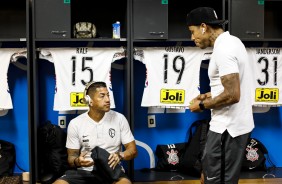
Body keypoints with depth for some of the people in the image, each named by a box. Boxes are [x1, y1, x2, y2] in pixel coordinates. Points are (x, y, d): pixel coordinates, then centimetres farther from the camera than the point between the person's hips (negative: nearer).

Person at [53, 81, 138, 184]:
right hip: (85, 171, 1)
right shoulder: (75, 124, 1)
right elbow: (71, 157, 7)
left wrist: (120, 155, -19)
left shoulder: (119, 119, 1)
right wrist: (77, 161, -18)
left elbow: (132, 150, 4)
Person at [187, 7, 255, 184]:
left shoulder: (223, 49, -20)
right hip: (237, 124, 10)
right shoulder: (232, 41, 11)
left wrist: (202, 105, -13)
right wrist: (208, 95, 13)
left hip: (227, 127, -10)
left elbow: (232, 95, -26)